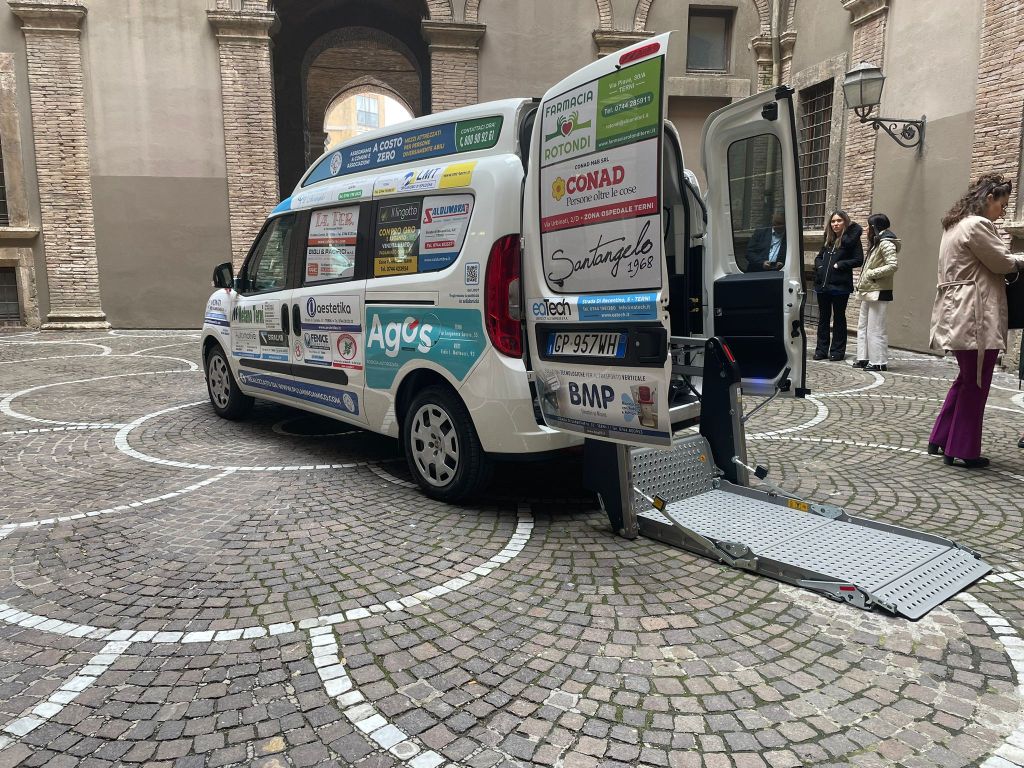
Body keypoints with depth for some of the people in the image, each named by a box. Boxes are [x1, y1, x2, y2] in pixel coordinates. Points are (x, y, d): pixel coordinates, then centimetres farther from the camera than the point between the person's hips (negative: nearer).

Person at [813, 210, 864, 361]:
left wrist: (840, 265, -15)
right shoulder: (828, 239, 14)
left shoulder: (851, 239, -3)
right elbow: (819, 257, 23)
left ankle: (837, 350, 11)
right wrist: (819, 265, 3)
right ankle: (822, 349, 15)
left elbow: (858, 260, -9)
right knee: (823, 317, 8)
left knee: (839, 317, 4)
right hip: (822, 284, 6)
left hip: (840, 285, -5)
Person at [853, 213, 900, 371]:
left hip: (878, 292, -10)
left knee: (875, 328, -7)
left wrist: (872, 273, -17)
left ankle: (879, 362, -1)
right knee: (863, 326, 12)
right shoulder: (876, 243, 19)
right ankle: (864, 358, 18)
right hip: (868, 291, 10)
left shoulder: (886, 243, -11)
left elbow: (893, 265, -21)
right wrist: (862, 284, 9)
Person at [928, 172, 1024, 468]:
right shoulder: (977, 225, -13)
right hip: (976, 317, -10)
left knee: (966, 379, 18)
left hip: (958, 315, 10)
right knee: (975, 383, -1)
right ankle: (962, 451, 6)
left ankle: (941, 439, 21)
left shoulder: (955, 225, 18)